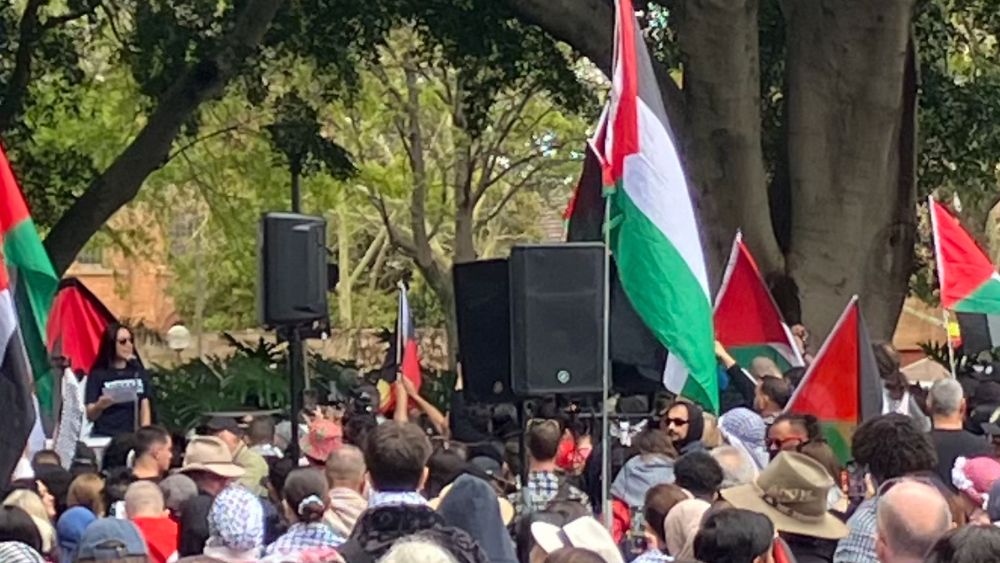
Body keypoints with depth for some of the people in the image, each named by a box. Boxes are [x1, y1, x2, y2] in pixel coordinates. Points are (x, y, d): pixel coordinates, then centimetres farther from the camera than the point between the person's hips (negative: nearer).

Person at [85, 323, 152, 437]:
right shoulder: (98, 374, -1)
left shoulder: (139, 372, 10)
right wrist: (99, 406, -25)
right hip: (104, 436, -3)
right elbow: (90, 415, -3)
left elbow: (145, 407, 9)